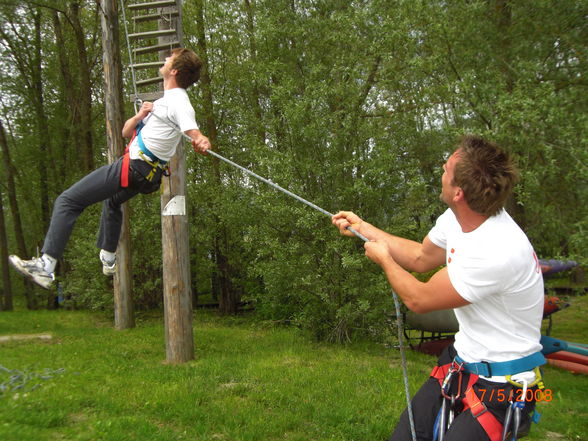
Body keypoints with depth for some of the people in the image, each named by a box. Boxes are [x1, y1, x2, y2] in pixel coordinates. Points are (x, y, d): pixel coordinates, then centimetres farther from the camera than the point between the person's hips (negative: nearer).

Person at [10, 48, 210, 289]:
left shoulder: (178, 102, -14)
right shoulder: (167, 100, 17)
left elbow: (194, 132, -32)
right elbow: (126, 132, 14)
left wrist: (201, 142, -55)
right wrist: (139, 116, -7)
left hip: (133, 166, -11)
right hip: (146, 172, 11)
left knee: (67, 201, -10)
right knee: (112, 201, 38)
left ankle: (45, 265, -13)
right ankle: (108, 258, 50)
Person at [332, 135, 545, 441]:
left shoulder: (498, 250, -32)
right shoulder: (455, 219, -6)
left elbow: (418, 299, -20)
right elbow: (420, 258, 15)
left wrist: (384, 258, -3)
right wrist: (362, 227, 18)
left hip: (502, 382, -7)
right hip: (460, 360, 8)